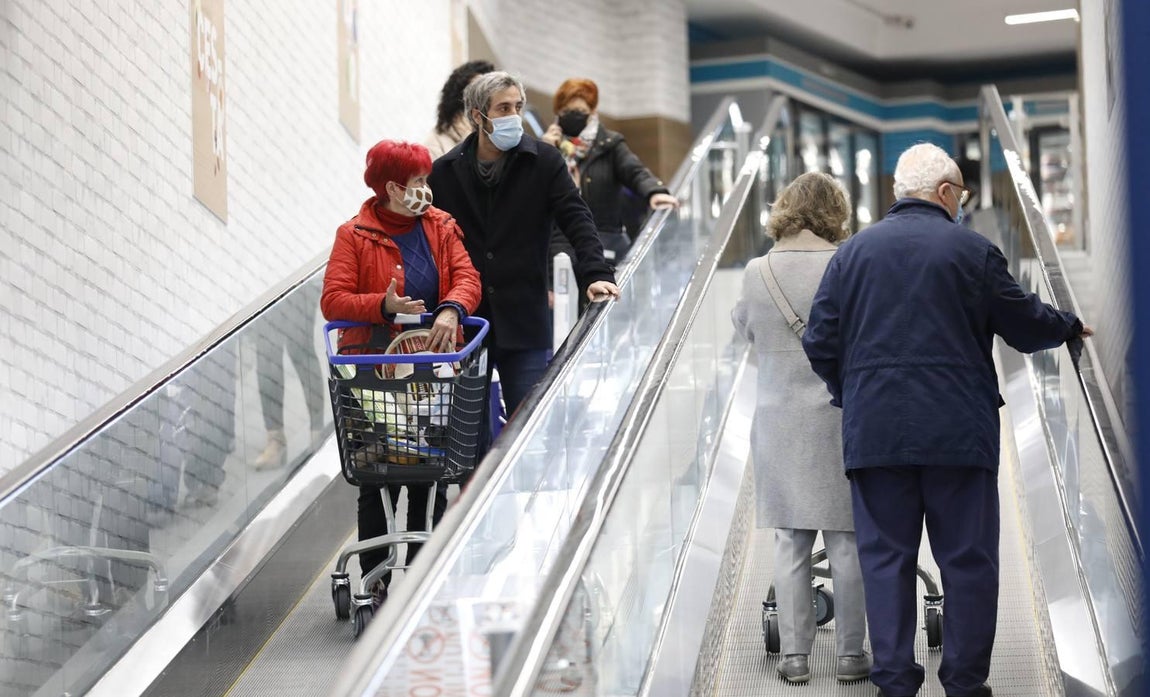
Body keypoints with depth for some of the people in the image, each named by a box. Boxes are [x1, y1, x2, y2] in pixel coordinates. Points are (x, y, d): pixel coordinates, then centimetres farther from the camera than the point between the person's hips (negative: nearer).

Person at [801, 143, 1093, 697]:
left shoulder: (852, 252, 5)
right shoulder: (972, 251, -3)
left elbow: (820, 344, 5)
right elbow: (1024, 324, 4)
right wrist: (1071, 328, 25)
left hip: (875, 431, 2)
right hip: (959, 432, -2)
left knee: (886, 556, 7)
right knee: (968, 558, 6)